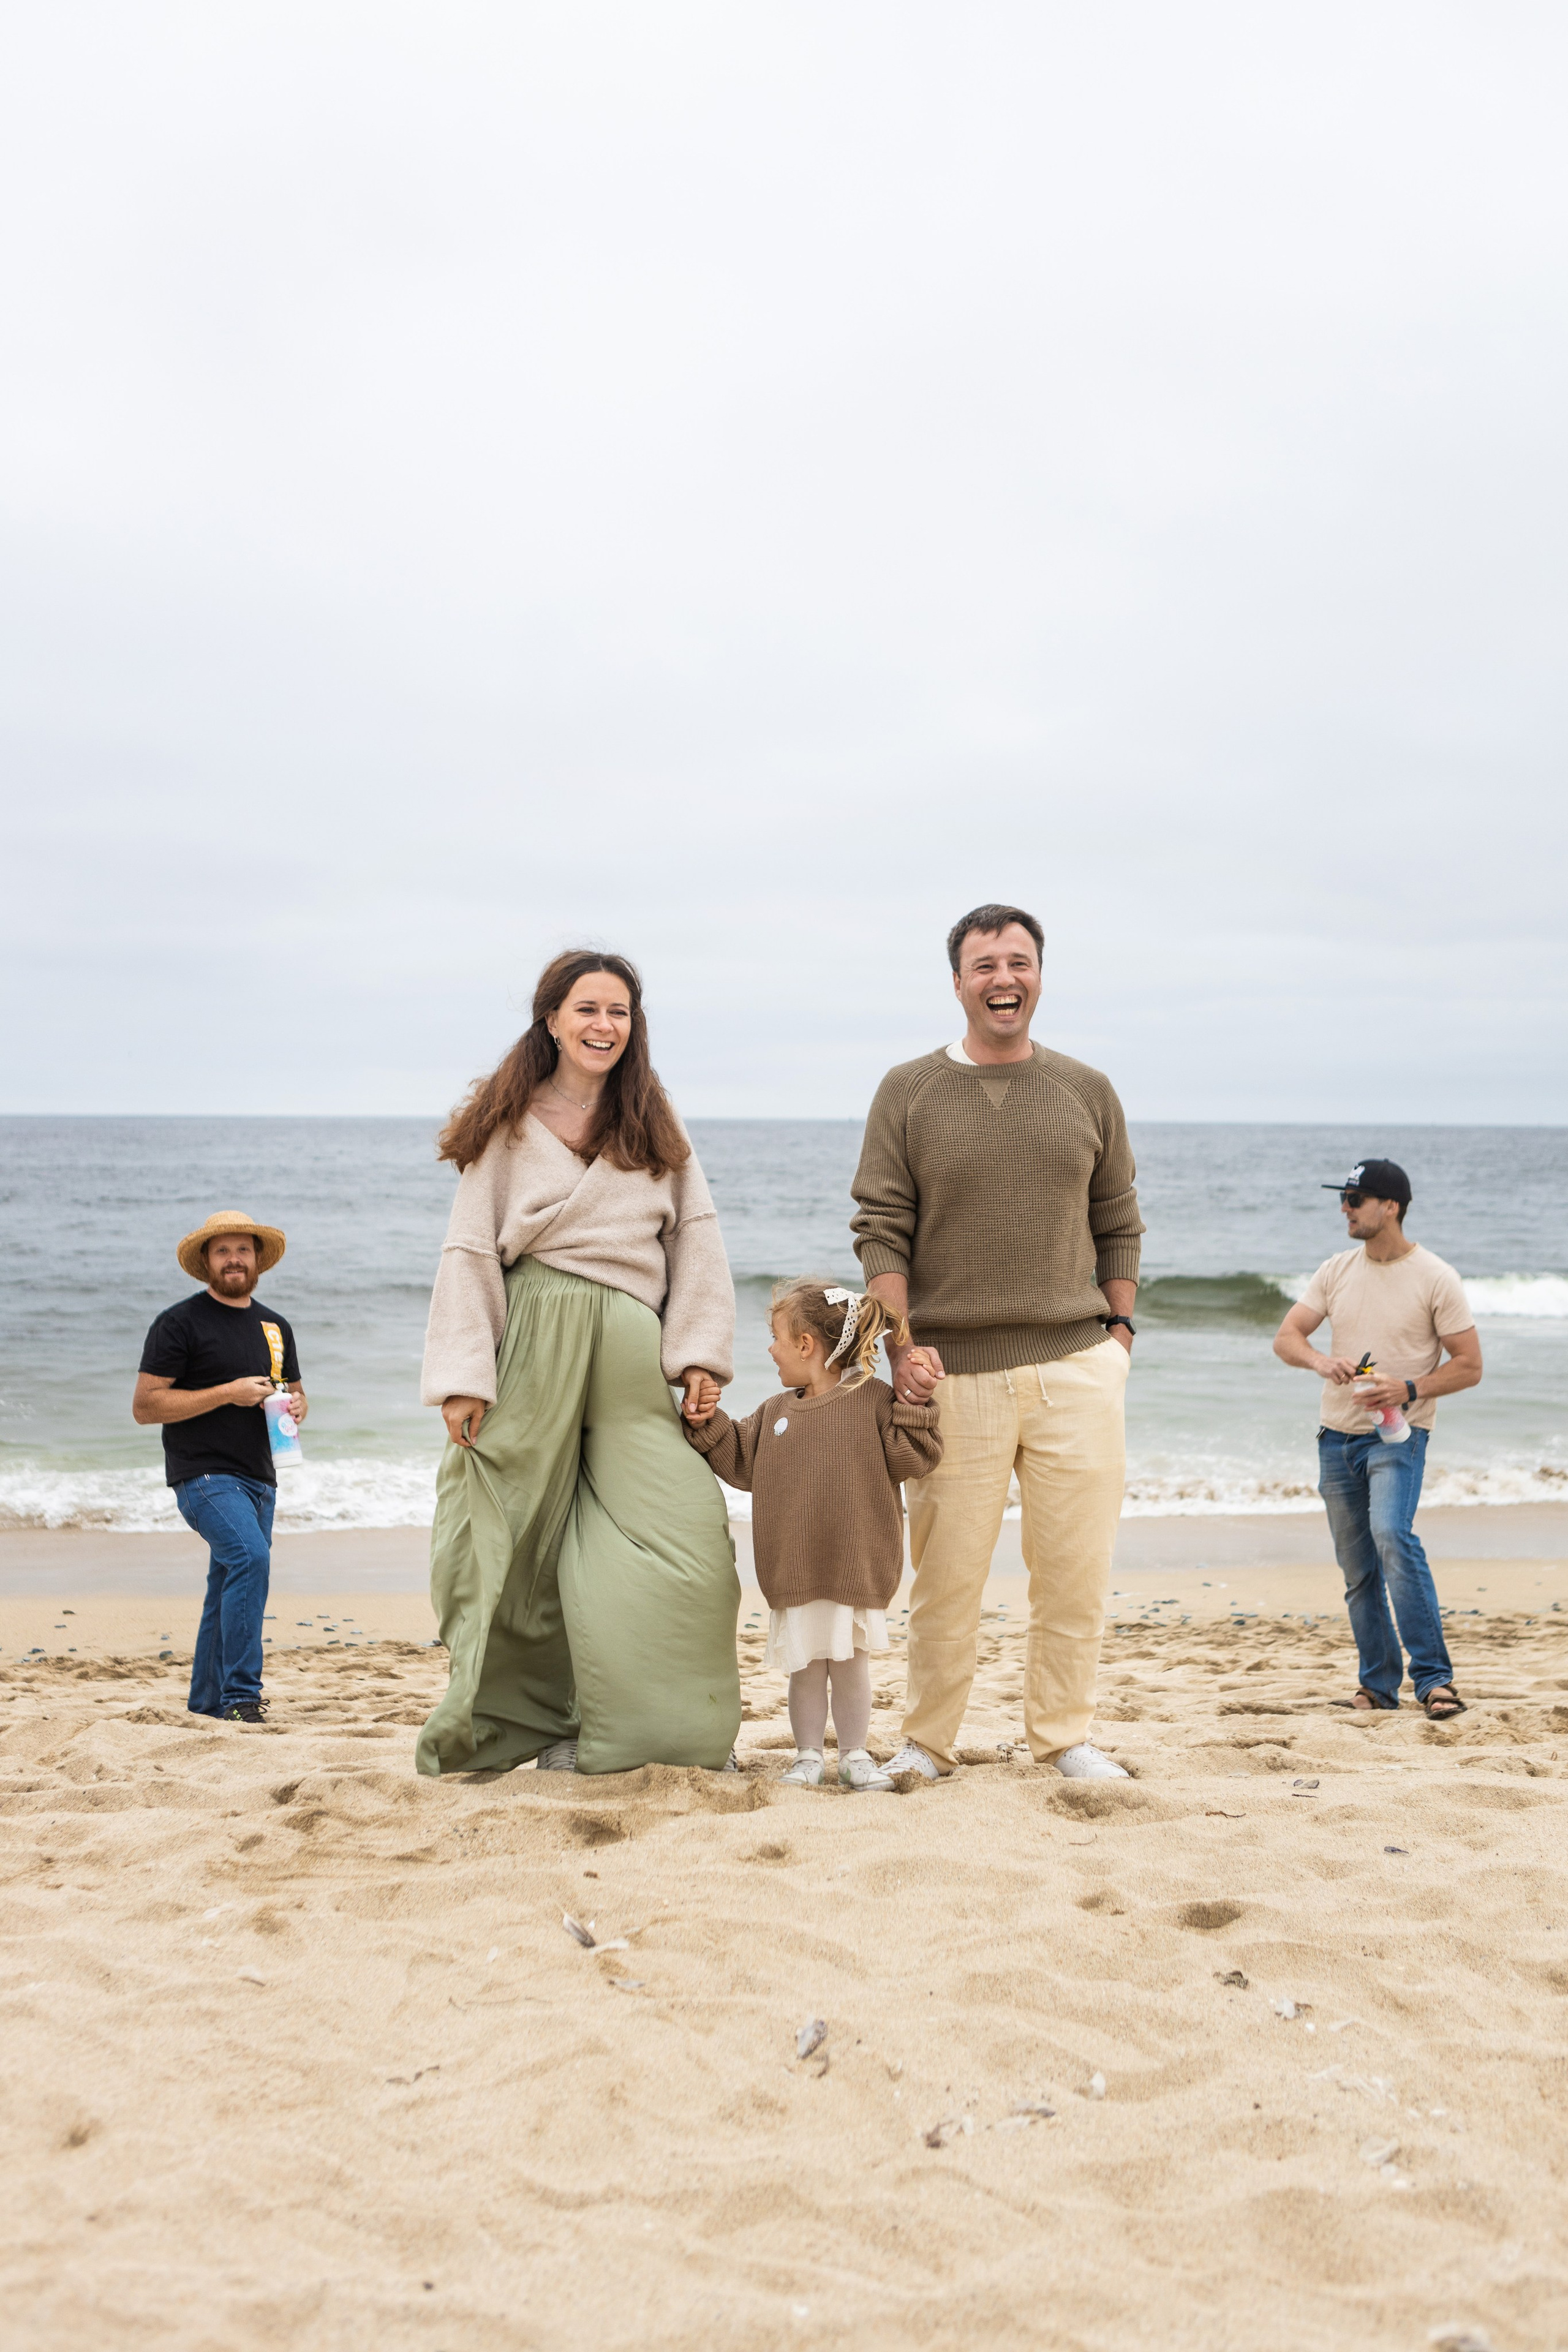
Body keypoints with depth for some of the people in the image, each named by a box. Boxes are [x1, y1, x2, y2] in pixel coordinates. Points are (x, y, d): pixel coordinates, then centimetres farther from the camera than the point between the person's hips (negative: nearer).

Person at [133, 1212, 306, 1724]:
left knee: (230, 1588, 11)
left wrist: (297, 1407, 2)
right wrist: (228, 1393, -15)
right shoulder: (179, 1323, -4)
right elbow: (145, 1407, -9)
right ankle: (240, 1696, -23)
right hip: (204, 1475, -7)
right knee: (251, 1556, -26)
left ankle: (207, 1702, 23)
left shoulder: (276, 1326, 16)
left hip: (259, 1478, 7)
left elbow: (296, 1393, 27)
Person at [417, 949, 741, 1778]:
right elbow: (470, 1251, 3)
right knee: (523, 1538, 1)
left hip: (630, 1351, 2)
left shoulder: (654, 1123, 16)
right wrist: (461, 1378, -6)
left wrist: (699, 1349, 2)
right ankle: (511, 1728, 16)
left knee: (681, 1537, -9)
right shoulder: (509, 1125, 7)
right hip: (535, 1339, -2)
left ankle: (644, 1730, 2)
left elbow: (696, 1234, 13)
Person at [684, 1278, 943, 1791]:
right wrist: (708, 1423, 5)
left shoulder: (874, 1400, -6)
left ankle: (854, 1754, 23)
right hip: (795, 1571, 3)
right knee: (804, 1666, 8)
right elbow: (739, 1462, 15)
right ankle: (808, 1755, 21)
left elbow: (911, 1458, -9)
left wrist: (915, 1403, -17)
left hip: (856, 1569, -3)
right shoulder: (775, 1413, 9)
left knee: (851, 1661, 8)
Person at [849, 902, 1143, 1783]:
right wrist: (901, 1345, -8)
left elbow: (1118, 1225, 17)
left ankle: (1065, 1735, 18)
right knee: (948, 1571, 1)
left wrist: (1117, 1328, 7)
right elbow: (881, 1231, 2)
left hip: (1076, 1364, 2)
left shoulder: (1089, 1092, 12)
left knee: (1076, 1565, 3)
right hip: (955, 1372, -2)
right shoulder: (909, 1093, 5)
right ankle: (929, 1742, 15)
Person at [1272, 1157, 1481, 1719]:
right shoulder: (1336, 1271, 7)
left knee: (1392, 1535, -27)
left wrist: (1409, 1390, -21)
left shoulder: (1436, 1279, -6)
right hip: (1337, 1437, 5)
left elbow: (1469, 1366, -5)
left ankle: (1433, 1677, -21)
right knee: (1358, 1569, 8)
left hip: (1398, 1435, -5)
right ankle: (1378, 1684, 20)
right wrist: (1320, 1362, -18)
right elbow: (1285, 1338, 4)